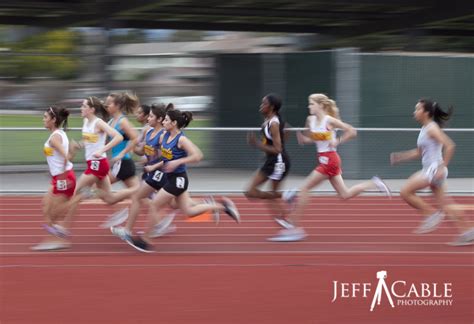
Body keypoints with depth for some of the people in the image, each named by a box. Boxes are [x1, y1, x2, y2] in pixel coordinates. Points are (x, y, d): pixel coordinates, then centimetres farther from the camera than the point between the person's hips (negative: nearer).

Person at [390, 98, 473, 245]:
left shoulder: (432, 128, -13)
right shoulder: (424, 129, 15)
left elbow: (450, 146, -22)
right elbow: (419, 152, 25)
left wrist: (442, 167, -25)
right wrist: (399, 157, 17)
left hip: (434, 169, -10)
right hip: (428, 170, 10)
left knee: (405, 192, -10)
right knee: (443, 203, 9)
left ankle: (432, 214, -6)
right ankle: (465, 232, 9)